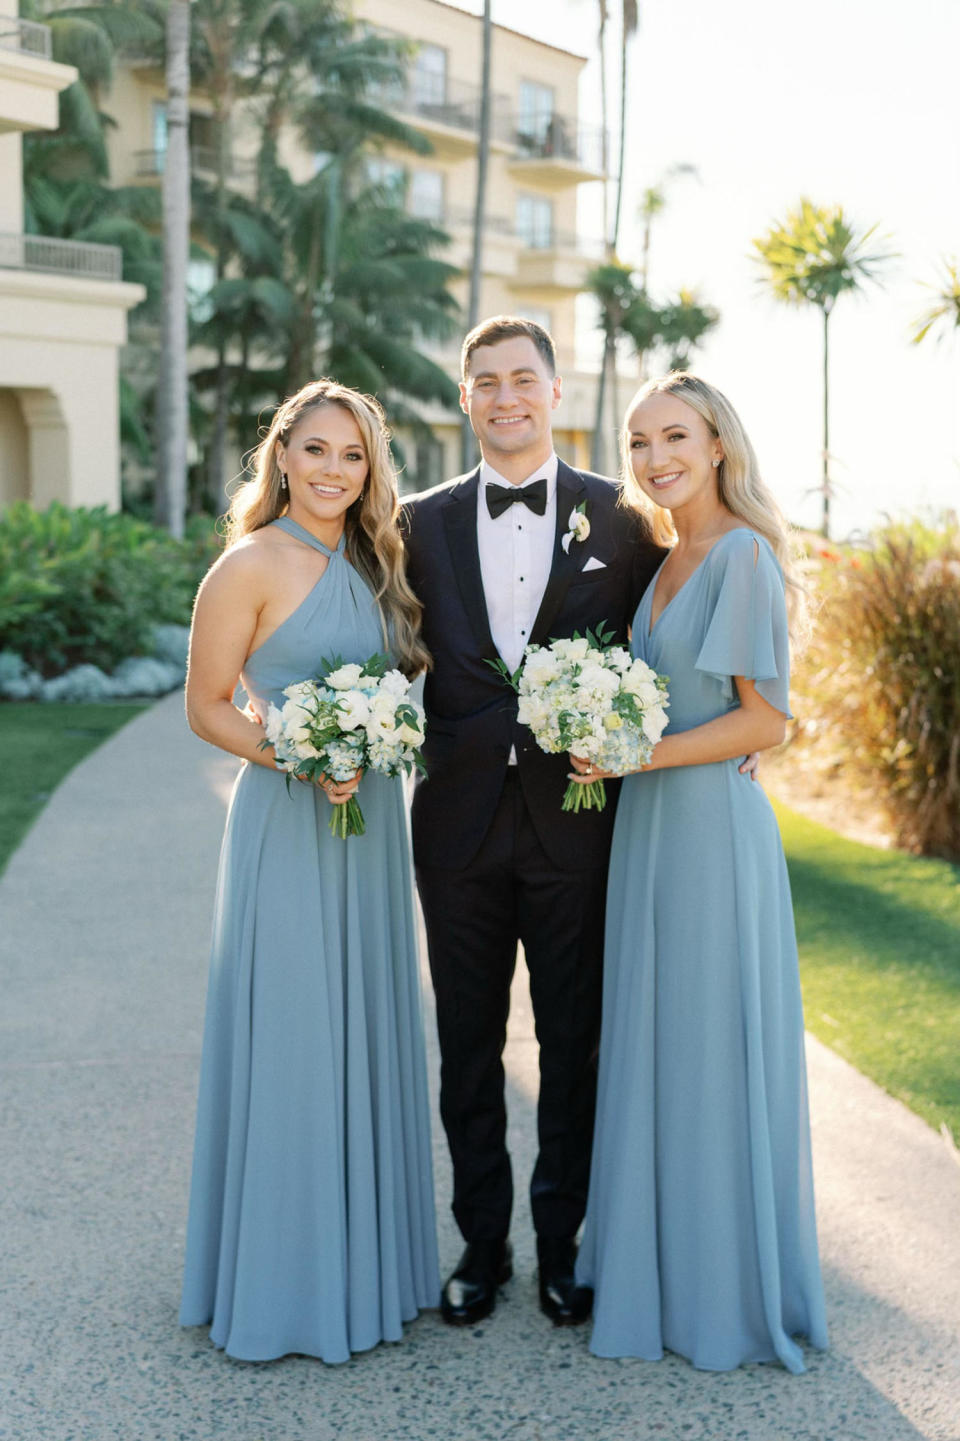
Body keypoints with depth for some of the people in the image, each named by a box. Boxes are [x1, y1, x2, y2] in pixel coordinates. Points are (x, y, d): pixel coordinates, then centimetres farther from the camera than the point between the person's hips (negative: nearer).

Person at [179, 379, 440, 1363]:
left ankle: (363, 1258, 27)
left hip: (370, 817, 7)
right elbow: (206, 708, -8)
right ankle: (283, 1281, 13)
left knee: (364, 1033, 13)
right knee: (288, 1042, -1)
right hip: (287, 823, -7)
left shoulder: (371, 563, 12)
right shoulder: (252, 564, -9)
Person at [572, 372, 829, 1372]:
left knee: (713, 1052, 1)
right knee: (652, 1051, 14)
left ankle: (730, 1293, 16)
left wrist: (640, 756, -17)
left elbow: (765, 719, -15)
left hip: (708, 823, -9)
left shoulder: (743, 554, -12)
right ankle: (660, 1270, 26)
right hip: (648, 825, 9)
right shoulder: (666, 559, 13)